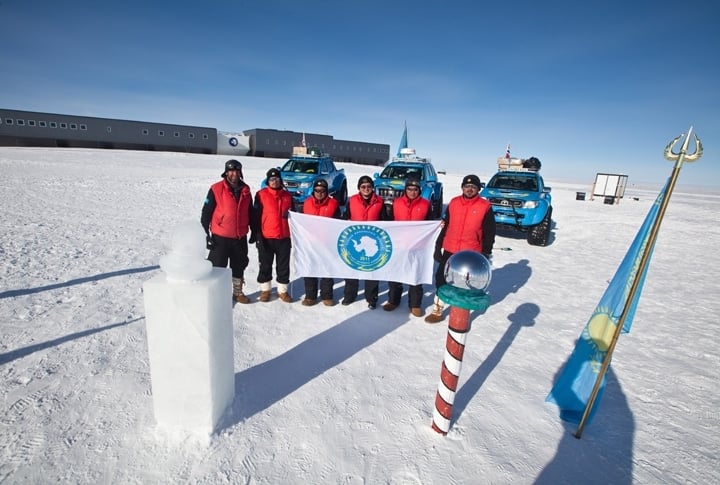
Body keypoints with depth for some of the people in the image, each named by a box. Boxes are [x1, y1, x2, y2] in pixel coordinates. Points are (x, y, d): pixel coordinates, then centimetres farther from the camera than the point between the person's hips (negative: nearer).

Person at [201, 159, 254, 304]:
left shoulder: (245, 190, 6)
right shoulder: (216, 189, -8)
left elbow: (250, 212, 15)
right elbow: (206, 212, -6)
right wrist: (206, 233, -9)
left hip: (240, 237, 5)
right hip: (220, 237, -4)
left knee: (239, 265, 15)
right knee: (217, 266, 2)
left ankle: (238, 292, 31)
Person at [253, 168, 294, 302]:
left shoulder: (288, 196, 10)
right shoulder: (261, 194, -1)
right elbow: (256, 215, -4)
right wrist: (257, 234, -10)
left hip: (284, 238, 3)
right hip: (266, 237, -3)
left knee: (284, 265, 9)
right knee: (265, 265, 9)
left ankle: (283, 290, 21)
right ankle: (265, 289, 24)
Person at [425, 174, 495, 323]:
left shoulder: (485, 207, -6)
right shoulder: (453, 203, 4)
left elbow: (489, 233, -2)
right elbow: (445, 226, 9)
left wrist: (486, 254, -3)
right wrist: (438, 246, 8)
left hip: (471, 254, -3)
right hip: (449, 250, 3)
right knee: (441, 279, 7)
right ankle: (437, 311, 22)